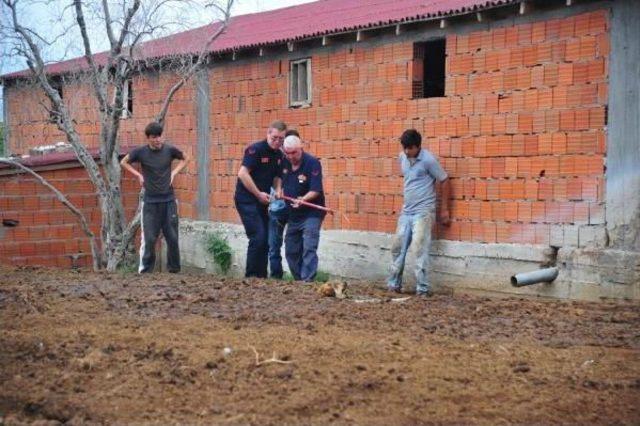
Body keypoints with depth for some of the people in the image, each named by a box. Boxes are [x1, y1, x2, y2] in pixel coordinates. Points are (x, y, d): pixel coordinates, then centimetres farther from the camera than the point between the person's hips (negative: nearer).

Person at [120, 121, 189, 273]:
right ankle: (145, 269, 10)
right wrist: (139, 175, 0)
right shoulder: (141, 152, -6)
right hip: (150, 202, -1)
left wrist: (174, 172, 2)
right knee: (149, 238, -1)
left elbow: (185, 159, 15)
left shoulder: (170, 150, -4)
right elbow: (124, 162, 10)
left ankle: (174, 268, 18)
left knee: (172, 237, 5)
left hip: (169, 200, 1)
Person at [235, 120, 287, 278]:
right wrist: (259, 194, -18)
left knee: (266, 240, 8)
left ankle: (261, 276, 16)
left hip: (261, 201, 8)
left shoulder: (279, 155, 8)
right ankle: (251, 276, -4)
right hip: (246, 200, -8)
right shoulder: (255, 149, -15)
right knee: (257, 238, -14)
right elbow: (242, 174, -22)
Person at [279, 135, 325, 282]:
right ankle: (298, 280, 22)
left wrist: (303, 199, -38)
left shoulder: (312, 163, -17)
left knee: (309, 248, -16)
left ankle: (307, 280, -18)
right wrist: (280, 194, -3)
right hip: (293, 214, 7)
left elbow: (316, 191, -23)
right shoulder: (285, 163, 0)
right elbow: (283, 184, 15)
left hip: (311, 213, -7)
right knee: (291, 251, 10)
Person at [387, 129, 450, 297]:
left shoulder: (428, 160, -14)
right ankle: (394, 284, 20)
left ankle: (423, 289, -5)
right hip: (406, 212, 7)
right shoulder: (402, 157, 5)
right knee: (397, 247, 9)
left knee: (420, 250, -11)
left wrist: (444, 209, -5)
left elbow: (444, 181, -7)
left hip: (423, 212, -7)